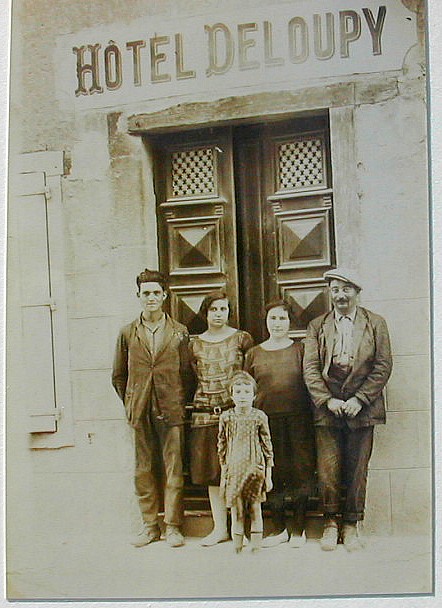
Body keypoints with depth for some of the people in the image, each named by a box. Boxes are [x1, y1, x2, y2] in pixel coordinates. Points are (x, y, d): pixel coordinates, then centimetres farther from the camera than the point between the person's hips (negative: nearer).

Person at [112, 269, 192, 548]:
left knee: (173, 470, 0)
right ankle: (149, 526, 17)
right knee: (144, 471, 6)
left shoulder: (179, 332, 6)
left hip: (171, 410, -1)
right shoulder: (128, 333, 9)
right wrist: (130, 405, 9)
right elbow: (118, 376, 14)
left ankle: (173, 526, 9)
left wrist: (182, 404, 2)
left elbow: (187, 373, 7)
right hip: (140, 413, 2)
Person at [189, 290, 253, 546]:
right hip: (206, 414, 3)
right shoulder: (195, 345, 9)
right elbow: (194, 378, 15)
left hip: (235, 410, -2)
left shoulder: (242, 339, 3)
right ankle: (220, 528, 13)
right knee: (211, 471, 5)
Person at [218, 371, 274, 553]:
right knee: (236, 508, 3)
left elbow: (267, 445, 3)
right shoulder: (226, 417, 2)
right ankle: (237, 545, 14)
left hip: (255, 469, -1)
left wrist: (268, 474, 2)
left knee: (255, 508, 3)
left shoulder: (259, 417, -1)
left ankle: (256, 545, 14)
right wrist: (223, 473, 9)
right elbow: (222, 446, 10)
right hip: (234, 469, 1)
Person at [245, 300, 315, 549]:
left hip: (298, 418, -1)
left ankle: (298, 529, 13)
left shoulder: (300, 350, 6)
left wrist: (313, 416, -2)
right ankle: (279, 528, 18)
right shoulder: (254, 353, 10)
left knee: (300, 472, 0)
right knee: (272, 474, 5)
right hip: (267, 418, 2)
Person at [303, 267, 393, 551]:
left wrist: (359, 400, -9)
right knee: (328, 470, -2)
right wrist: (328, 400, -10)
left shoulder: (375, 323, 6)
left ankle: (351, 525, 16)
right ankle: (331, 523, 14)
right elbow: (310, 368, 3)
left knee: (357, 471, 4)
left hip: (361, 408, 0)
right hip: (327, 408, 1)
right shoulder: (317, 326, 9)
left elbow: (383, 366, 0)